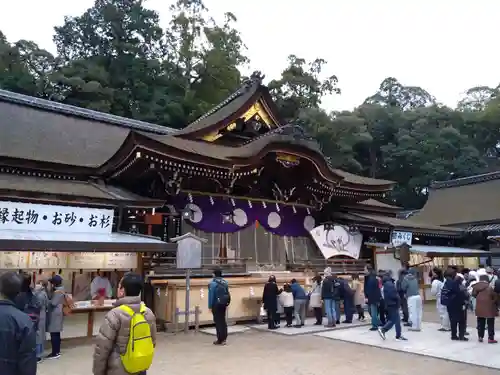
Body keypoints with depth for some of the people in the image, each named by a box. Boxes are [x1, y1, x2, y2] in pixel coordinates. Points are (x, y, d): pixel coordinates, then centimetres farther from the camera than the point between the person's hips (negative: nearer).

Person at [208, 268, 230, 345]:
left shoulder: (212, 283, -12)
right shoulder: (225, 282, 7)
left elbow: (211, 295, -14)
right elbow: (227, 293, 7)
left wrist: (210, 306, -8)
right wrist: (226, 304, 13)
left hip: (216, 304, -6)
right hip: (224, 303, 6)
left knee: (218, 321, 1)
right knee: (223, 320, 16)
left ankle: (220, 340, 3)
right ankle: (224, 338, 23)